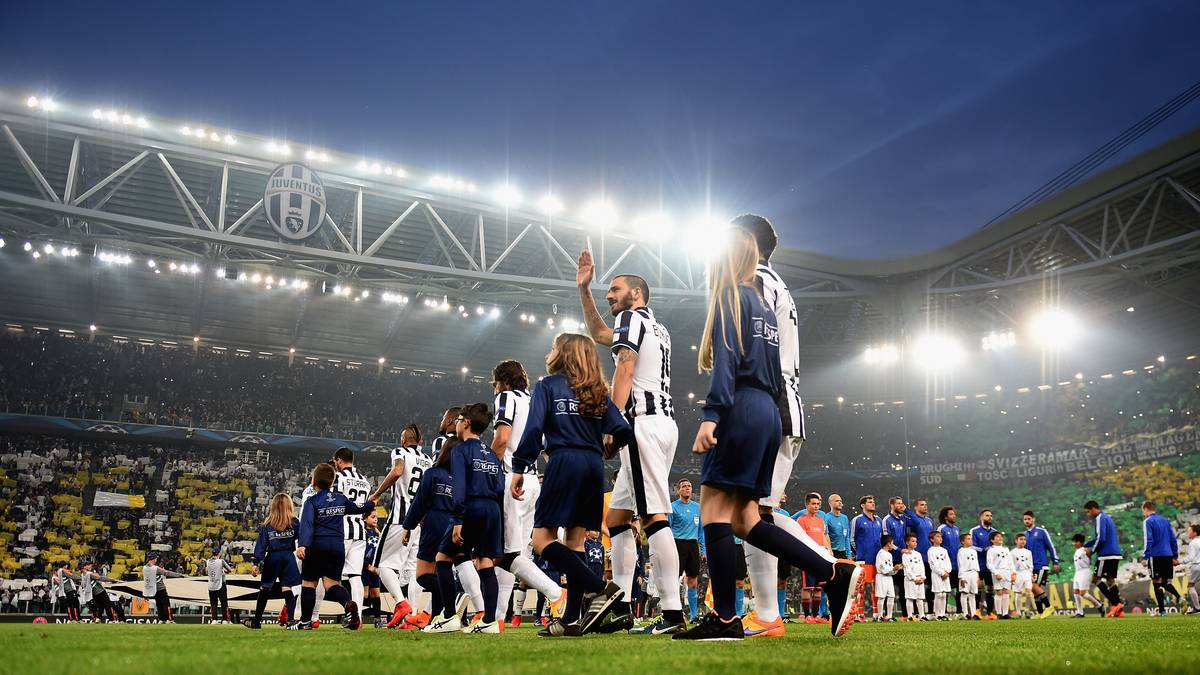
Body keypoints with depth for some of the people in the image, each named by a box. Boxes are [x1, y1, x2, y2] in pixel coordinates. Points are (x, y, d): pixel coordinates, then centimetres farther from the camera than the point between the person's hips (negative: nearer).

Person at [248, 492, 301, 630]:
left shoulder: (267, 524, 3)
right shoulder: (294, 522, -1)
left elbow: (261, 544, -1)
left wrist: (256, 563, -2)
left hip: (272, 558, 1)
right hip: (288, 557, -1)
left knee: (264, 588, 12)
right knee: (288, 588, -4)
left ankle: (256, 621, 22)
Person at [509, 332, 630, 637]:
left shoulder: (547, 385, 6)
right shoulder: (597, 392, 18)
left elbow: (534, 428, -7)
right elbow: (623, 431, 7)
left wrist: (519, 468, -5)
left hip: (564, 463, -6)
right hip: (594, 466, 6)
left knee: (542, 539, -3)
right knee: (574, 541, 9)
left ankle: (602, 588, -16)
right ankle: (572, 620, 5)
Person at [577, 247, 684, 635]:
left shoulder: (631, 317, 2)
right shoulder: (658, 329, 29)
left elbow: (624, 370, -12)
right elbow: (598, 333, 41)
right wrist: (584, 288, 39)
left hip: (643, 421, -10)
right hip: (664, 423, 10)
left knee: (654, 517, -15)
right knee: (617, 518, 12)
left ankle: (673, 613, -19)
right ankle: (620, 608, 13)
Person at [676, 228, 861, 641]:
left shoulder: (730, 295, 0)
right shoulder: (764, 305, 25)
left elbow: (726, 359, -14)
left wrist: (710, 415, -22)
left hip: (741, 411, -9)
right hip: (768, 416, 9)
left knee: (714, 509, -6)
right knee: (744, 519, 6)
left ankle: (725, 619, -6)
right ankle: (835, 575, 0)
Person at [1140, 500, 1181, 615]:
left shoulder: (1148, 522, -5)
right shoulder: (1166, 521, 15)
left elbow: (1148, 541, -13)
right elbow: (1173, 539, 16)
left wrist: (1145, 557, -12)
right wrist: (1175, 556, 20)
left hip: (1156, 556, -6)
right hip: (1168, 556, 6)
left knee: (1157, 582, 1)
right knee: (1165, 582, 15)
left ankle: (1162, 610, 1)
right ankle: (1179, 597, -11)